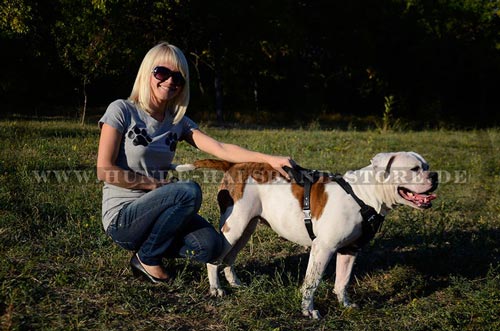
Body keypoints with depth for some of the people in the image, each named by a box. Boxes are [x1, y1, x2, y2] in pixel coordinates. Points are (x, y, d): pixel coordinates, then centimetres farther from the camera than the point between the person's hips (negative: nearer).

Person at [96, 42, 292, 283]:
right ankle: (146, 258, -7)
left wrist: (268, 159, -18)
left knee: (210, 247, -18)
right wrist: (158, 184, -13)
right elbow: (104, 171, -13)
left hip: (154, 209, 5)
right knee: (189, 191, -28)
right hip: (121, 217, -5)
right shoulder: (121, 111, -8)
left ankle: (149, 248, 9)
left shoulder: (177, 121, 8)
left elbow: (220, 149, -4)